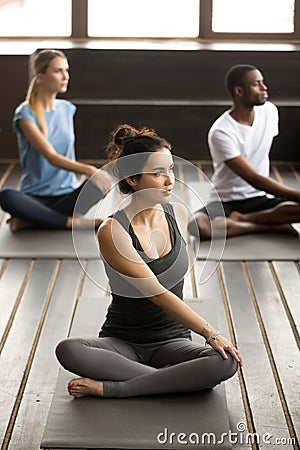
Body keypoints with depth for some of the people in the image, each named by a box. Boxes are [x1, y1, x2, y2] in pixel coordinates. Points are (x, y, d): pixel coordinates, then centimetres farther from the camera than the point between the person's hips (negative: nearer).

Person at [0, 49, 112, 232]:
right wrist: (88, 170, -34)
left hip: (68, 194, 5)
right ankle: (75, 221, -24)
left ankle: (31, 220, -19)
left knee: (104, 180, -26)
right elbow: (50, 156, -21)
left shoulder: (67, 109, 10)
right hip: (36, 195, -5)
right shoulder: (26, 113, -8)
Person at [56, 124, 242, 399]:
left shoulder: (178, 215, 2)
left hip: (171, 341, 4)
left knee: (227, 362, -28)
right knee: (68, 350, -33)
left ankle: (110, 388, -22)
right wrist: (210, 333, -26)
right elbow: (157, 293, -20)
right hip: (122, 342, -4)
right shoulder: (112, 232, -15)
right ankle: (178, 378, -27)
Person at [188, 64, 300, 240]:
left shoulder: (270, 111, 1)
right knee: (198, 225, -37)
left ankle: (240, 219, -15)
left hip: (259, 199, 4)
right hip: (225, 201, -4)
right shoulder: (221, 132, -19)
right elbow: (254, 179, -21)